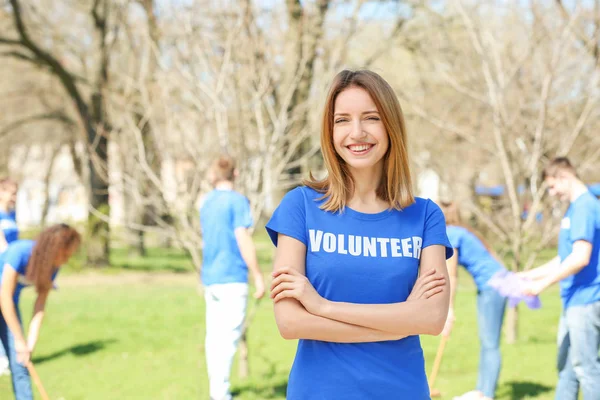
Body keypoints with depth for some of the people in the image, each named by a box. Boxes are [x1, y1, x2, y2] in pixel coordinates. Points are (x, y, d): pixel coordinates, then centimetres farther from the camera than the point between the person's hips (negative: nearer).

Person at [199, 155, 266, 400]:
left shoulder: (206, 203, 13)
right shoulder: (237, 201, -9)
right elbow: (243, 241, -14)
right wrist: (258, 277, -9)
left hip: (210, 277, 7)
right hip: (232, 278, -7)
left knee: (214, 335, 10)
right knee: (229, 336, -7)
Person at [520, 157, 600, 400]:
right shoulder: (575, 208, 15)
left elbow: (581, 257, -24)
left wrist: (543, 283, -20)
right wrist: (531, 275, 21)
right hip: (573, 300, 10)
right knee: (566, 365, 15)